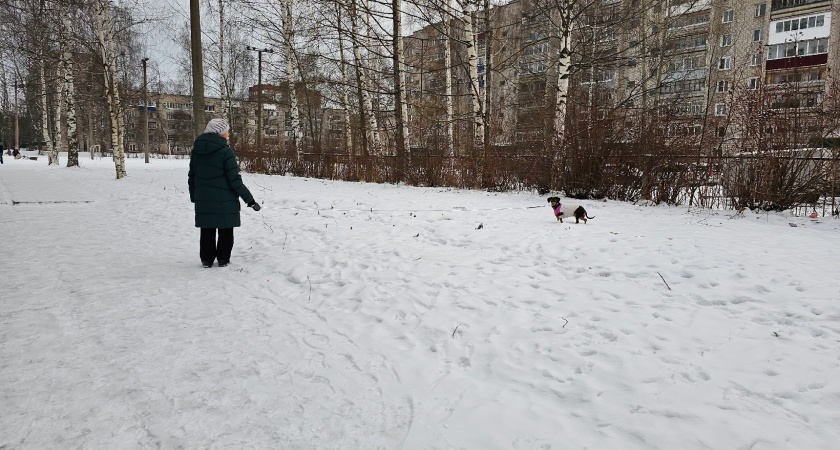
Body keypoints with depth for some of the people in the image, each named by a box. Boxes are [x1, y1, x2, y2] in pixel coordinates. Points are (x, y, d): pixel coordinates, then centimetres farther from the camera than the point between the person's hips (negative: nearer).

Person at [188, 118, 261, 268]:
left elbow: (192, 176, 11)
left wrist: (193, 196, 23)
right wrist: (249, 199, -10)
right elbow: (234, 179, -15)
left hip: (203, 199, 5)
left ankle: (207, 260, 19)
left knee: (207, 231, 14)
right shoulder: (225, 151, -14)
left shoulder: (196, 149, 4)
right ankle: (223, 259, 15)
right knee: (225, 231, 10)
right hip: (225, 200, -5)